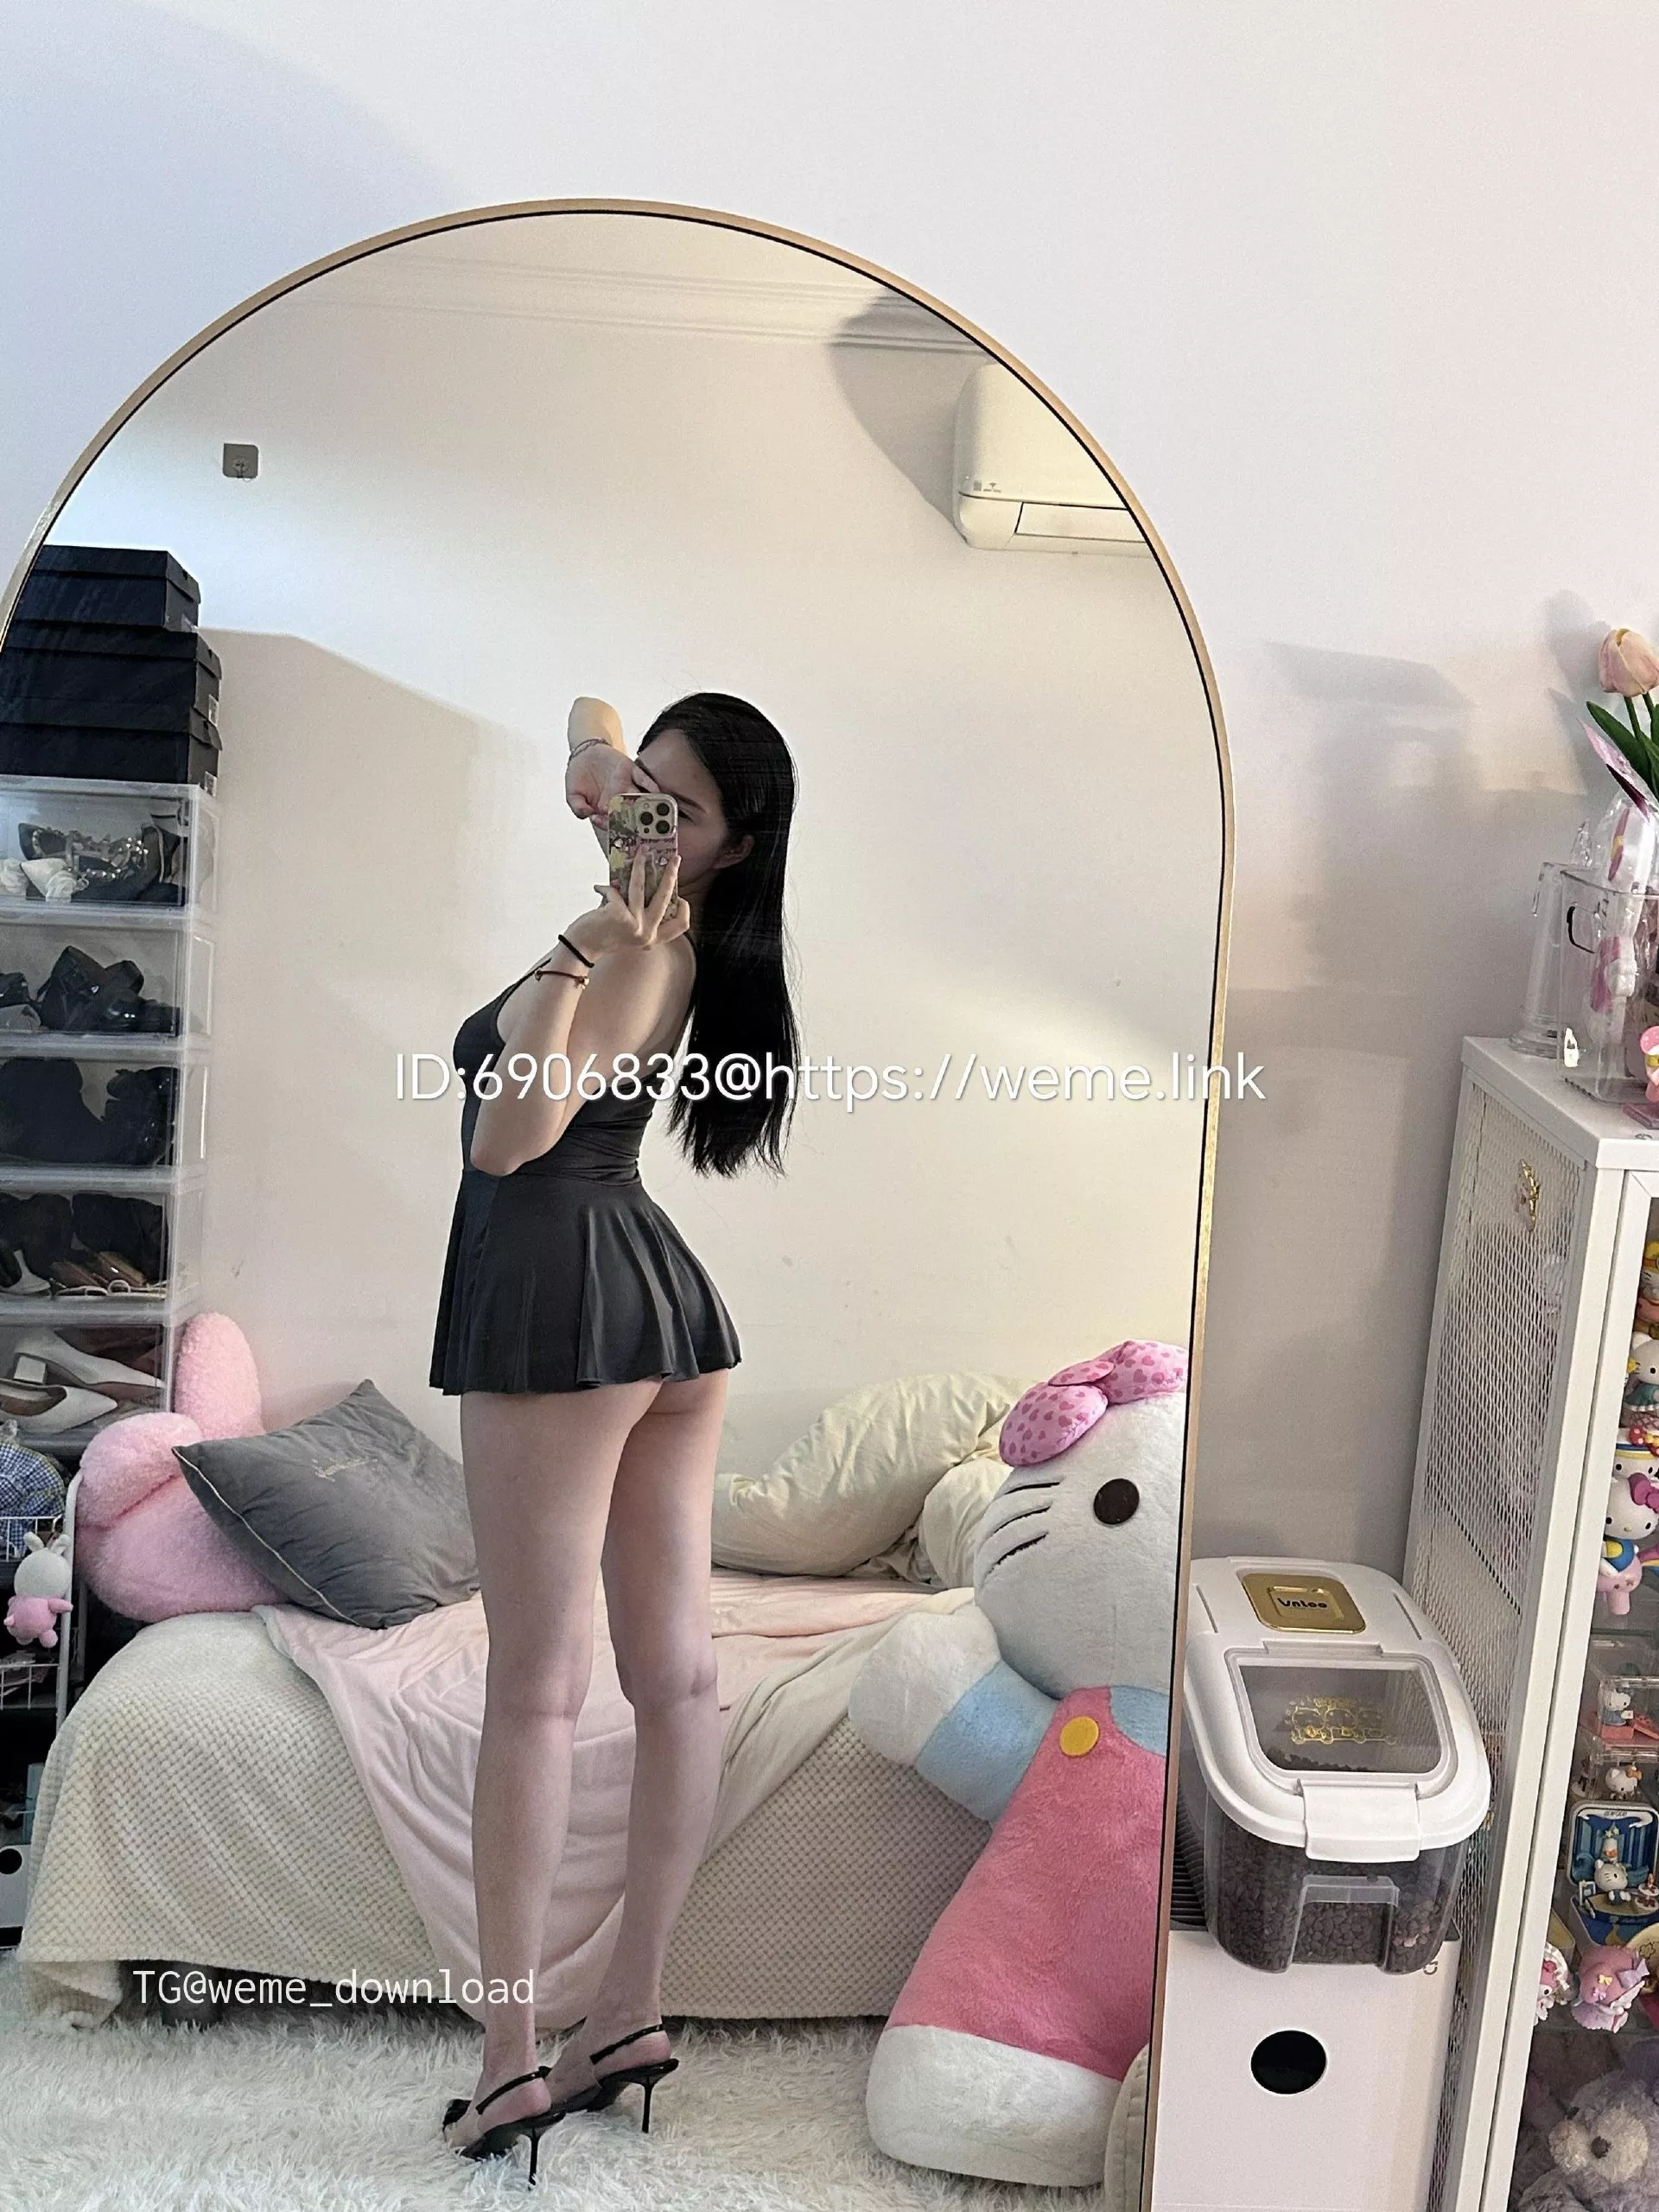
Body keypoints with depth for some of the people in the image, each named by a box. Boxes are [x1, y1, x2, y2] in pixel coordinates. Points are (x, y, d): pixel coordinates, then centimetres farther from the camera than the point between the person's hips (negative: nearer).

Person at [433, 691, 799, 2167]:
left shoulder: (637, 955, -14)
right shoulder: (664, 922, 11)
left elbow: (512, 1136, -23)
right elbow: (590, 716, 28)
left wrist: (573, 954, -27)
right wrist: (594, 757, 7)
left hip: (560, 1296, -9)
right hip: (662, 1292, 9)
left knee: (538, 1688, -5)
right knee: (674, 1673, 6)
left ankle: (512, 2055, 2)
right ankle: (633, 2015, 17)